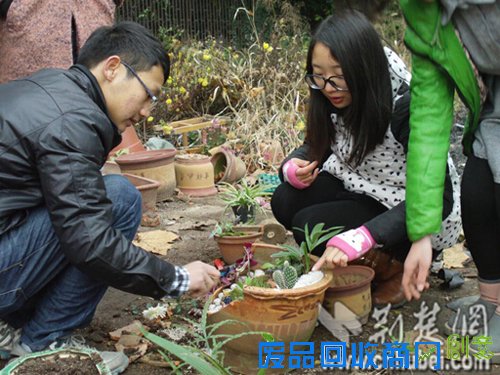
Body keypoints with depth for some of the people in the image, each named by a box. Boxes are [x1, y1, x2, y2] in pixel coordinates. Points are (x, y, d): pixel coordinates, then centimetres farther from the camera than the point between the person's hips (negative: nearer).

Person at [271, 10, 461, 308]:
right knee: (286, 202, -17)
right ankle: (375, 261, 0)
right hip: (365, 192, 7)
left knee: (310, 226, -25)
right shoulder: (336, 101, -10)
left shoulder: (406, 107, -29)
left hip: (424, 216, -7)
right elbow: (315, 149, 7)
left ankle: (400, 263, -2)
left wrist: (360, 238, -45)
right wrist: (293, 168, -19)